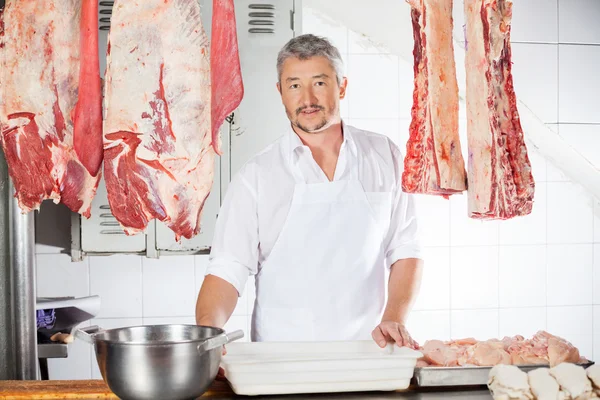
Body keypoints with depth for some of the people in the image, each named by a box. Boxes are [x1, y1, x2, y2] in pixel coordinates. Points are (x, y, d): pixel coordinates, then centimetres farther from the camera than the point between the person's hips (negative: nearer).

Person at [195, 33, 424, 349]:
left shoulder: (384, 157, 8)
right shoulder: (256, 175, 2)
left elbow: (405, 250, 9)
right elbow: (228, 268, -3)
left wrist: (394, 319, -5)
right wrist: (205, 336, -18)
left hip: (366, 349, 1)